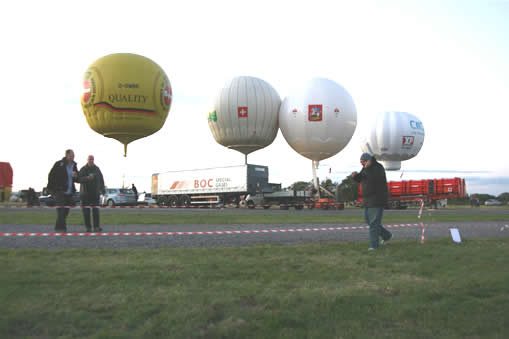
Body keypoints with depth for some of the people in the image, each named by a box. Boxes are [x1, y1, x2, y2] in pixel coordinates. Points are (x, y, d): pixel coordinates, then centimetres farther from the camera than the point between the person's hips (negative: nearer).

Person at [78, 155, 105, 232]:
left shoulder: (97, 169, 8)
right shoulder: (83, 169, -1)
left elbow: (101, 179, 14)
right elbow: (79, 179, -12)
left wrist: (102, 190, 11)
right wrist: (87, 178, -29)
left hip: (95, 193, 1)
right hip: (85, 193, -1)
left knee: (96, 210, -6)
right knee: (86, 211, 0)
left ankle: (97, 226, -5)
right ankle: (88, 227, 7)